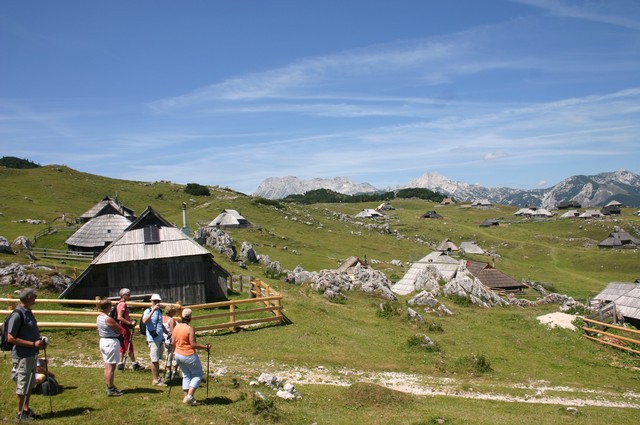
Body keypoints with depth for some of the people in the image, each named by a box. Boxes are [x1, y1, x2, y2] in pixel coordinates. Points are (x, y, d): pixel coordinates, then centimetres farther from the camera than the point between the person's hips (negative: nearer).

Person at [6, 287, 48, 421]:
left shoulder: (28, 312, 9)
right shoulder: (17, 315, -19)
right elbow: (10, 338, -21)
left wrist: (40, 341, 3)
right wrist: (33, 344, -21)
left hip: (32, 354, 9)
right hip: (22, 356, -9)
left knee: (30, 384, 17)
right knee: (22, 385, 3)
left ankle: (26, 409, 30)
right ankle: (20, 413, 16)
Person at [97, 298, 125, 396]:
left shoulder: (99, 317, 6)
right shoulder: (108, 319, -22)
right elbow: (121, 330, -16)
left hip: (102, 341, 10)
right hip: (111, 342, -10)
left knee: (107, 366, 16)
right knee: (111, 367, -3)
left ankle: (109, 387, 25)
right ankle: (111, 390, 1)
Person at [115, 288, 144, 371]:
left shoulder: (120, 303, 15)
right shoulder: (123, 304, -16)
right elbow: (119, 317, -24)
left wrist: (130, 320, 12)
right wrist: (130, 323, -20)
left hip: (121, 327, 10)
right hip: (124, 327, -10)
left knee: (122, 347, 12)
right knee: (129, 346, -3)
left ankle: (120, 364, 14)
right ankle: (134, 364, 4)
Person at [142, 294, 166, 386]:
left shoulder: (159, 311, 16)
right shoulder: (148, 311, -8)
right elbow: (144, 321, -29)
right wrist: (153, 310, -32)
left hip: (160, 338, 8)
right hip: (153, 339, -8)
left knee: (158, 359, 14)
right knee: (154, 360, -3)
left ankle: (158, 377, 22)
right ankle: (155, 380, 2)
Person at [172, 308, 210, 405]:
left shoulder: (176, 327, 1)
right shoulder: (190, 329, -20)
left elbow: (173, 342, 7)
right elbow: (193, 344, -20)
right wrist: (206, 347, -11)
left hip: (178, 354, 7)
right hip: (189, 356, -7)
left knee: (186, 375, 19)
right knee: (197, 374, 8)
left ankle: (186, 396, 17)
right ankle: (189, 396, -4)